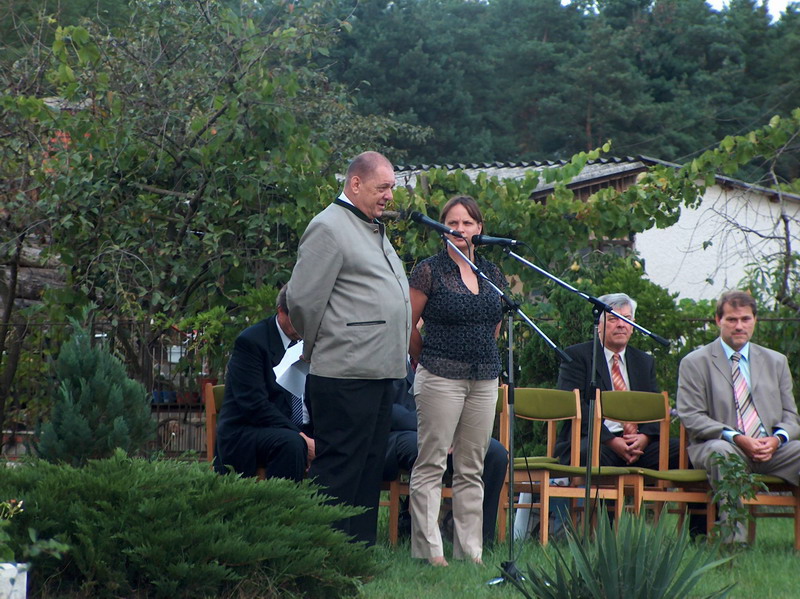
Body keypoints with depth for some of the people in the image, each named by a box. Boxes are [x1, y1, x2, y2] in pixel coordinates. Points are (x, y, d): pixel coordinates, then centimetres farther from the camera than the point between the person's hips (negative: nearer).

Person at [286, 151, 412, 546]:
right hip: (346, 375, -10)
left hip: (379, 372, 10)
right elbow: (302, 299, -13)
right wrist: (319, 347, -1)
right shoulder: (329, 228, -10)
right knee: (338, 467, -8)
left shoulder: (373, 229, 21)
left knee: (369, 468, 12)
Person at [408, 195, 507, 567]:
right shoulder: (429, 271, -4)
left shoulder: (493, 274, 12)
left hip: (485, 379, 5)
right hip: (441, 378, -5)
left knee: (471, 470, 8)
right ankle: (429, 550, -5)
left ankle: (470, 550, 12)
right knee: (430, 465, -6)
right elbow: (407, 325, 0)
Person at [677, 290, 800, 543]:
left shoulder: (776, 362, 20)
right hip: (722, 445, -4)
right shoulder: (695, 363, 7)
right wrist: (737, 438, -17)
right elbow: (691, 417, -4)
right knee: (721, 452, -39)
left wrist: (777, 439, -9)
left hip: (771, 448, 4)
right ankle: (733, 538, -41)